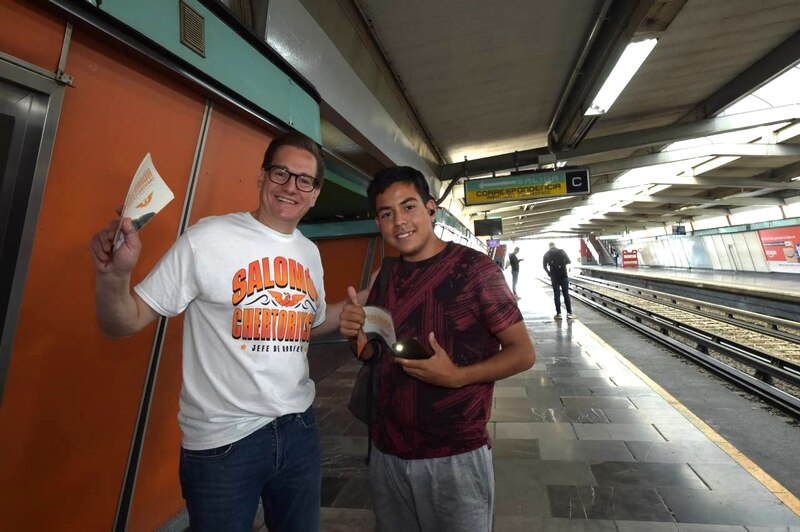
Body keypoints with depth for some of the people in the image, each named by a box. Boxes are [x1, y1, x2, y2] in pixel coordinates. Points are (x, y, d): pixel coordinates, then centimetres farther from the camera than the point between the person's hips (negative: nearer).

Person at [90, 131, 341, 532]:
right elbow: (122, 325, -10)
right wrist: (113, 275, -29)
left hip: (299, 427, 6)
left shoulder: (310, 253, 3)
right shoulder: (206, 239, -14)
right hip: (223, 440, -5)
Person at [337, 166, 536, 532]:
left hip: (456, 456, -4)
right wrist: (354, 333, -10)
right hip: (387, 452, 5)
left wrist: (456, 376, -24)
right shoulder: (384, 277, 1)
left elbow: (523, 353, -10)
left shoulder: (474, 268, -14)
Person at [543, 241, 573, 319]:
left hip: (554, 277, 1)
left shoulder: (547, 254, 3)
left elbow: (544, 266, 1)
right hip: (564, 275, -1)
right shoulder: (561, 251, 0)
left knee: (556, 295, 4)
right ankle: (569, 313, 4)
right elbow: (568, 261, 0)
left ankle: (558, 313, 4)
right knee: (566, 294, 4)